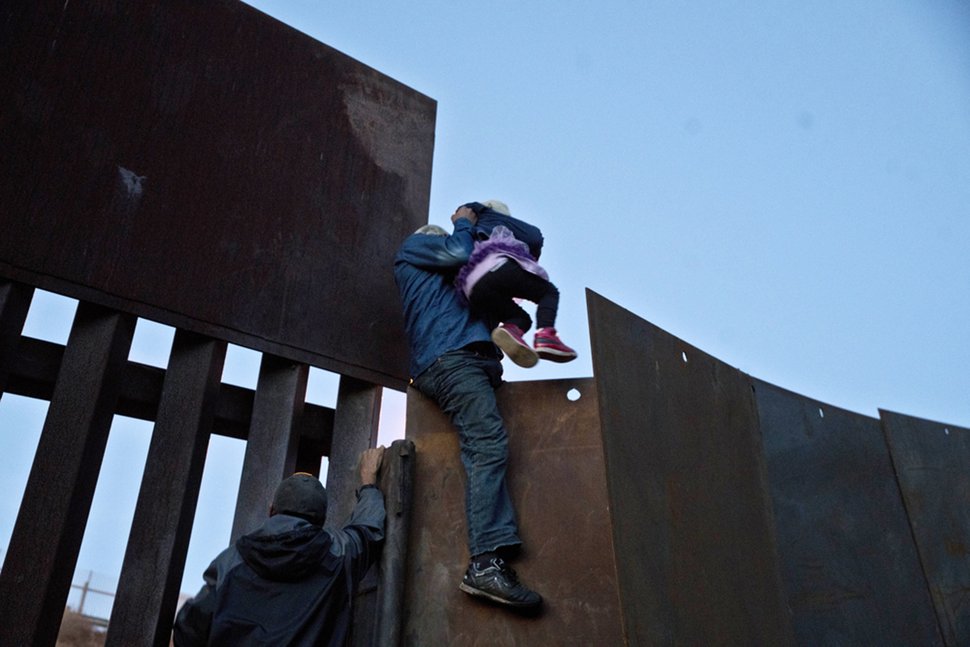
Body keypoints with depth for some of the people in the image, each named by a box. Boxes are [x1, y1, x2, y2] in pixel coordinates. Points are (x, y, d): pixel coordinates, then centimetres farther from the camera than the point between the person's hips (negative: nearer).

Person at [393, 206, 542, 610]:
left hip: (469, 359, 10)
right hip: (453, 358, -10)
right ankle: (486, 561, -35)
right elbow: (459, 252, 2)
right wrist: (464, 224, 21)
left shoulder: (443, 282, 40)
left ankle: (486, 561, -14)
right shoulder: (413, 246, 19)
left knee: (484, 450, -6)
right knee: (488, 444, -25)